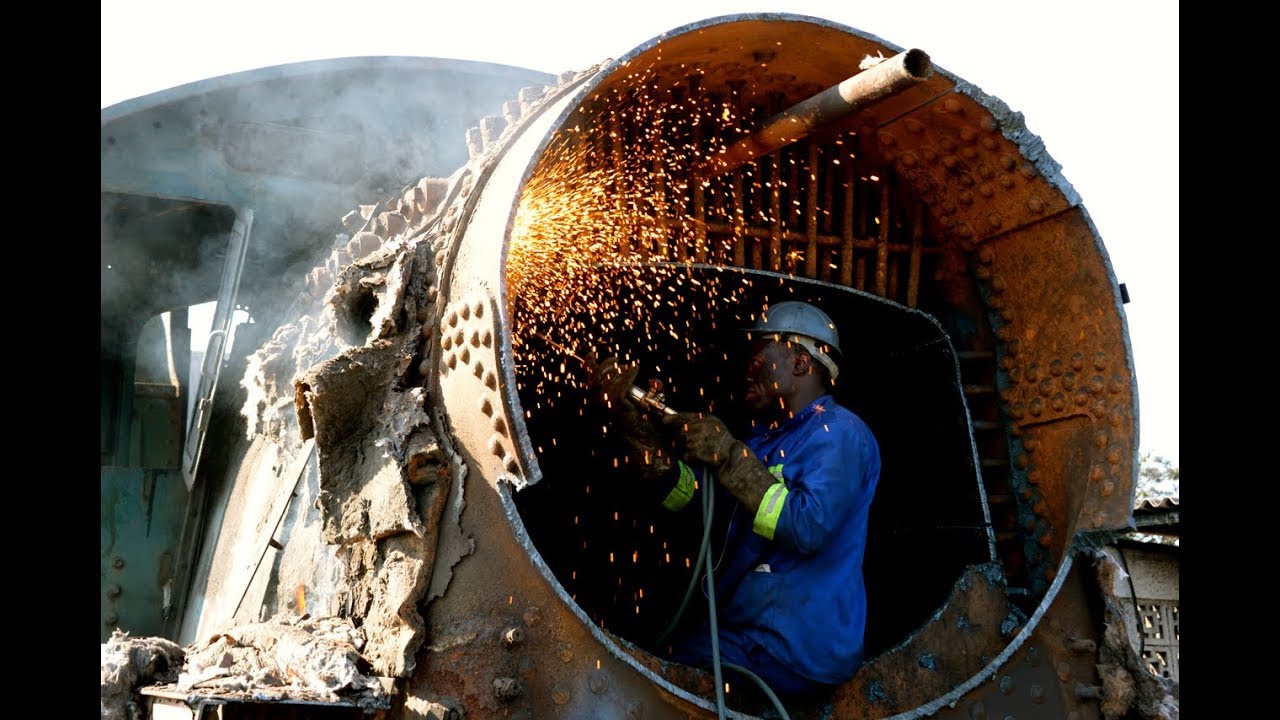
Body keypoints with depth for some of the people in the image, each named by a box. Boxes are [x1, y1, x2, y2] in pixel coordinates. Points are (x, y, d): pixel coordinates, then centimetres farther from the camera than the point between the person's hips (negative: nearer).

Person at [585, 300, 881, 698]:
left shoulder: (840, 434, -12)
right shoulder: (767, 437, 15)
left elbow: (808, 528, -26)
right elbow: (687, 493, 8)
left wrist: (728, 456, -23)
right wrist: (630, 417, 0)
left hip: (796, 648, -8)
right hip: (743, 628, 8)